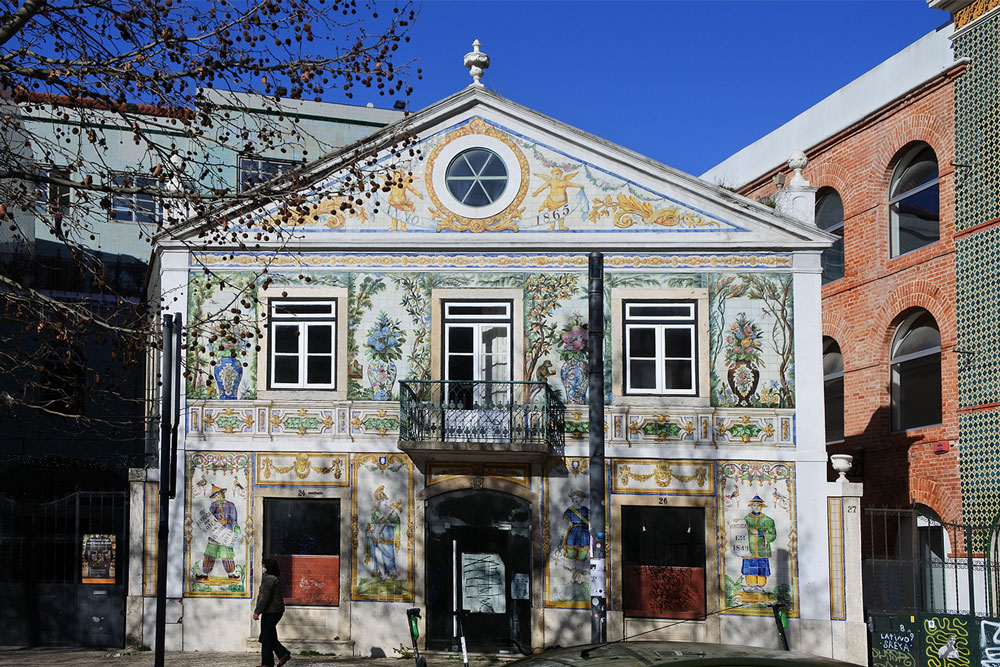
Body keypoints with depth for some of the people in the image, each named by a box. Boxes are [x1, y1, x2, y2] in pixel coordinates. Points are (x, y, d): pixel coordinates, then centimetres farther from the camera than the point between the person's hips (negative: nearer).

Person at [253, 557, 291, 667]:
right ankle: (283, 654, 8)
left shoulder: (268, 579, -16)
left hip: (270, 611, -10)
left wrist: (257, 611, -18)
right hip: (278, 610, 10)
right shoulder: (277, 578, 14)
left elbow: (264, 597, -21)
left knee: (266, 637, -1)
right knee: (270, 636, 16)